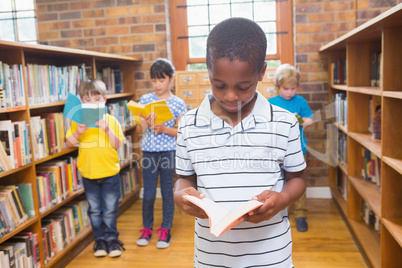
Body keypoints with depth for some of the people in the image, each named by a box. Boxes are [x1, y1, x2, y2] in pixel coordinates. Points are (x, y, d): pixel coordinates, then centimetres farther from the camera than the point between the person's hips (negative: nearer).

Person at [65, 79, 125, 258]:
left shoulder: (111, 120, -3)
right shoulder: (78, 121, 0)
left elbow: (117, 145, -6)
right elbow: (69, 144, 0)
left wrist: (107, 130, -21)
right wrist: (78, 132, -18)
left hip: (110, 172, -1)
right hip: (88, 173, 1)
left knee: (110, 209, 8)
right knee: (94, 209, 13)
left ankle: (111, 238, 24)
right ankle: (100, 239, 28)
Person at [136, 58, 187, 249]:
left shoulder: (178, 103, -1)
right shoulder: (145, 99, 3)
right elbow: (140, 130, 2)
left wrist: (164, 129, -16)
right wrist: (145, 123, -19)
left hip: (169, 152, -1)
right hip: (149, 152, 1)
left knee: (167, 192, 7)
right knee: (148, 193, 6)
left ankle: (165, 230, 22)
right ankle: (147, 228, 25)